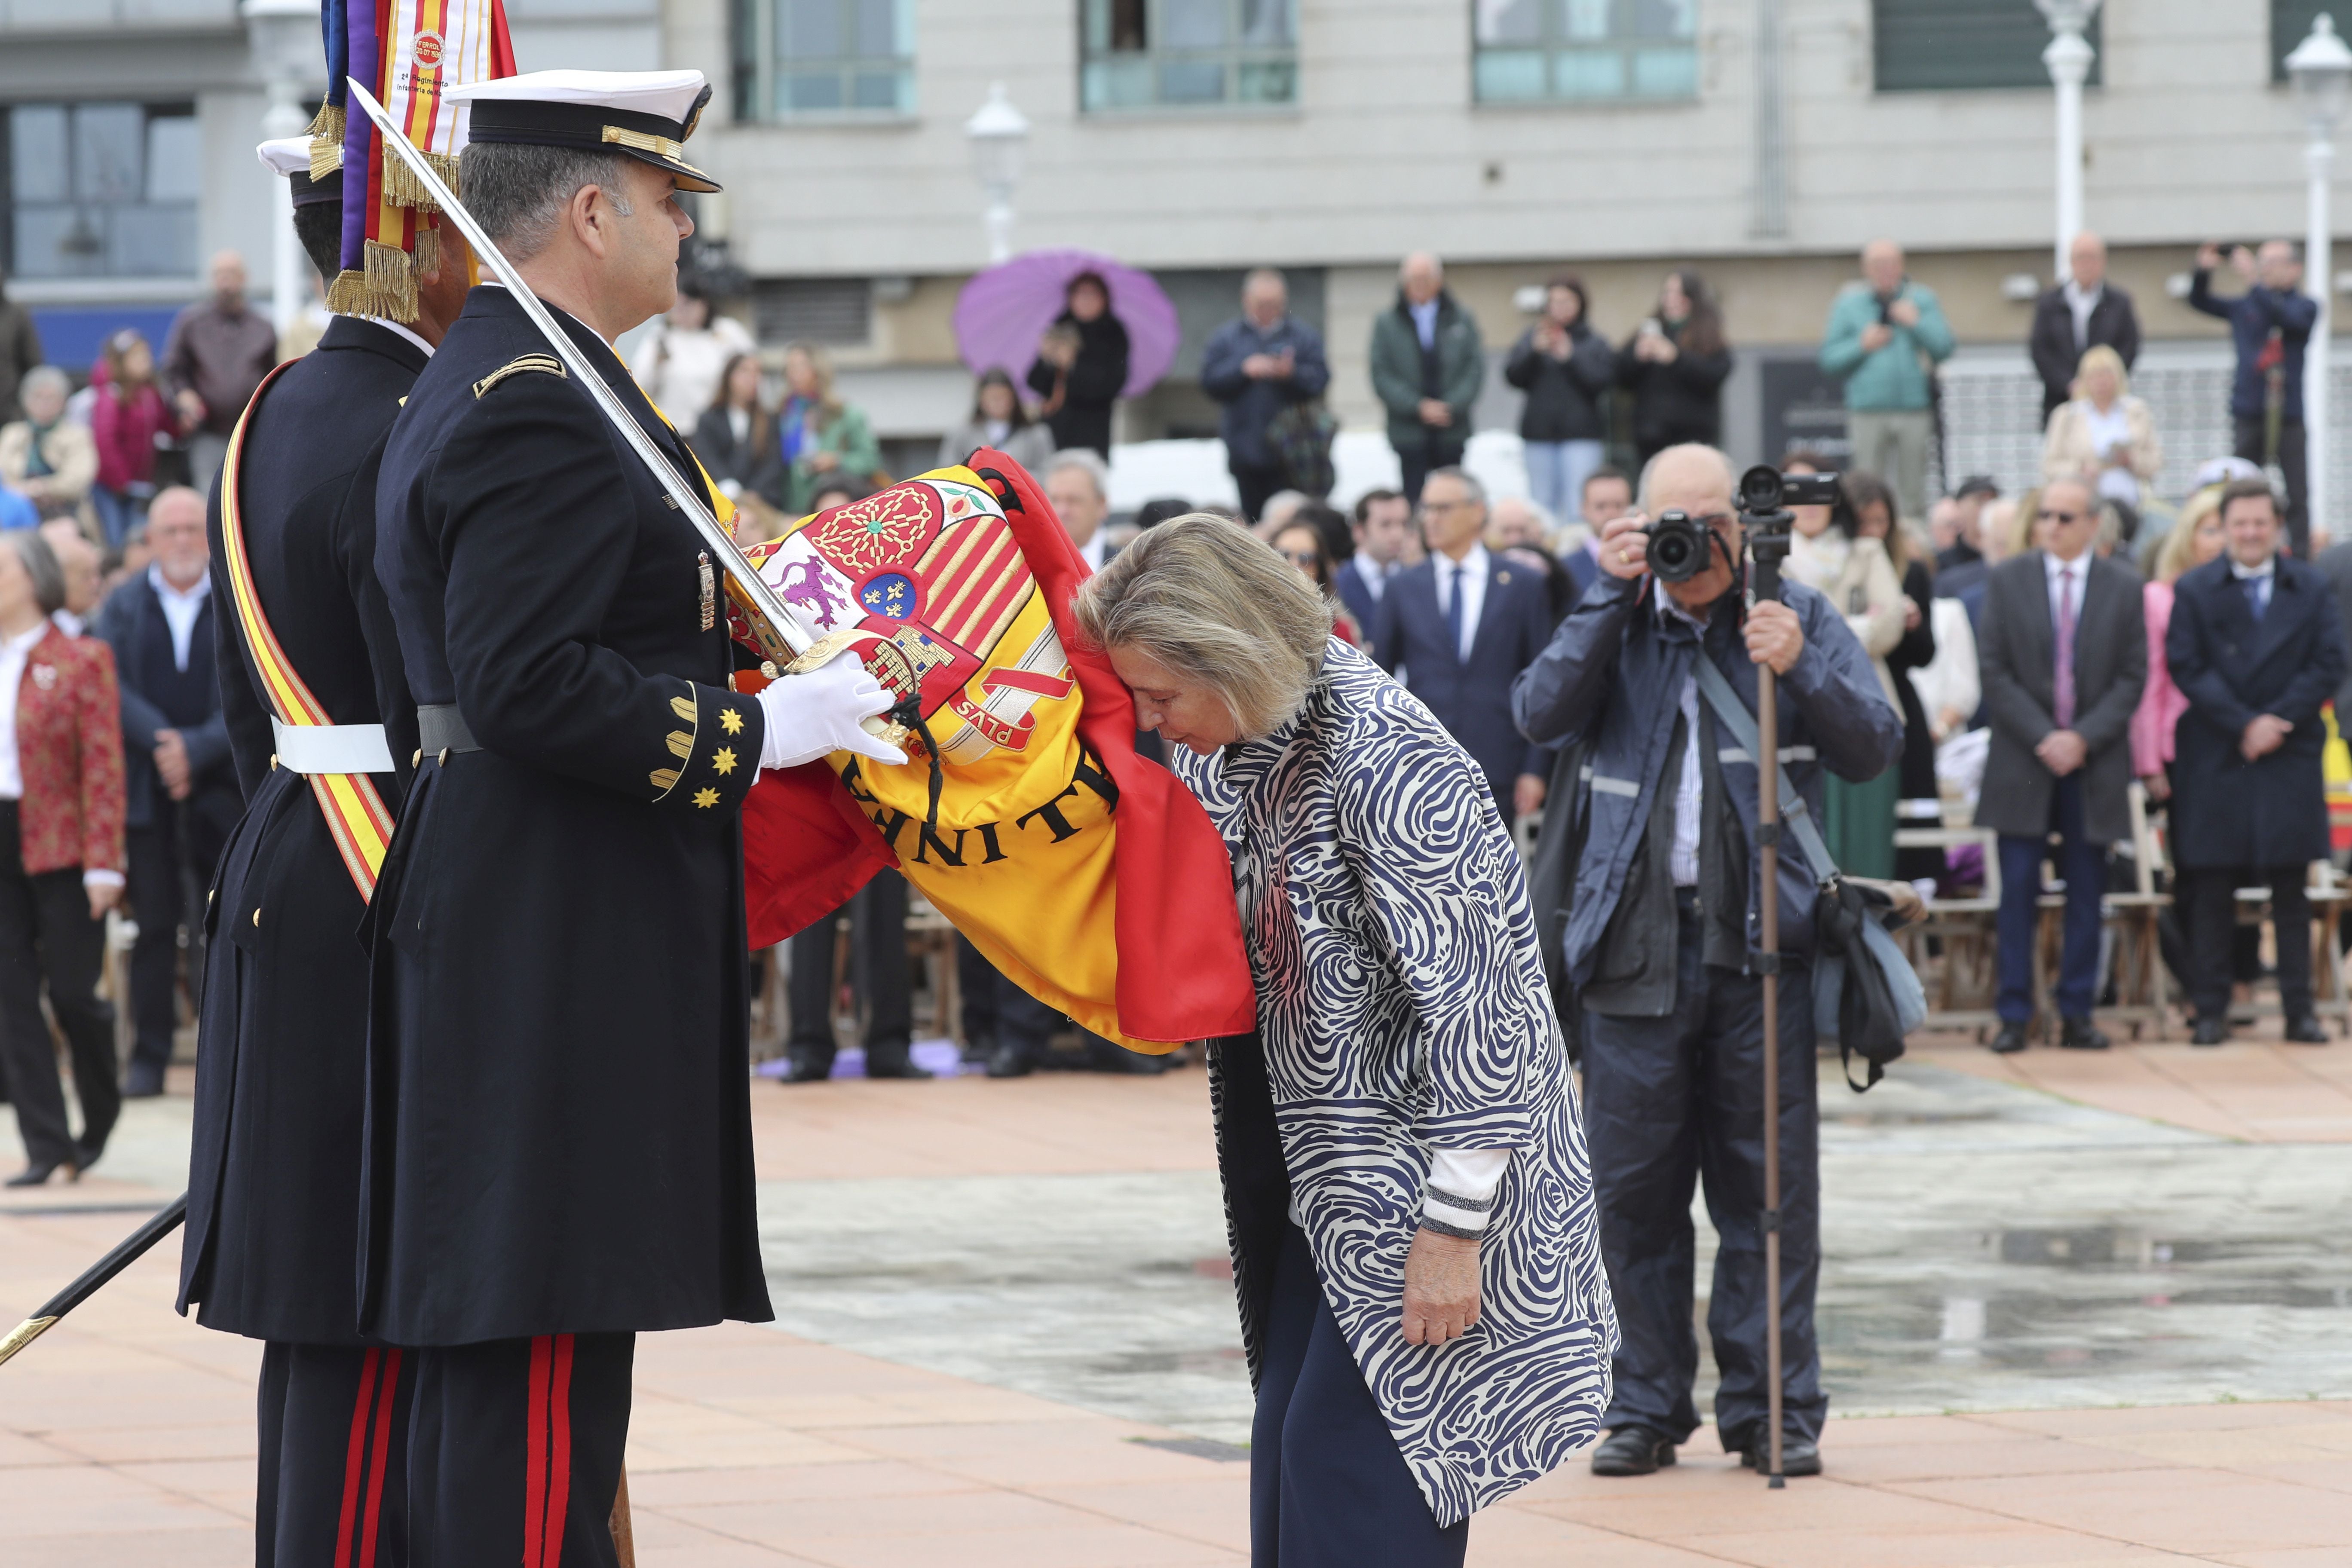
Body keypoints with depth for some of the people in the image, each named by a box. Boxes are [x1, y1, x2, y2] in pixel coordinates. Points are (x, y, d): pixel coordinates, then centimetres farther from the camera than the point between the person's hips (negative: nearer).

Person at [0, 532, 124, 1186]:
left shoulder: (82, 661, -3)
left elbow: (104, 768, -8)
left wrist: (104, 864, -15)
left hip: (60, 848, -4)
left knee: (72, 993, -2)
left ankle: (100, 1114, 25)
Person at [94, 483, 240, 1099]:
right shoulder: (123, 606, 10)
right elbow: (111, 686, -1)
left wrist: (196, 749, -16)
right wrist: (162, 744, -16)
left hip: (224, 789, -1)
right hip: (148, 789, 1)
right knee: (154, 926, 1)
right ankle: (149, 1057, 6)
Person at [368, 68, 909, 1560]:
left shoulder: (477, 385, 17)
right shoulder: (541, 412, -16)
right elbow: (530, 682, -24)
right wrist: (760, 730, -19)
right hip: (562, 942, -11)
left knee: (494, 1347, 12)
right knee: (546, 1335, -10)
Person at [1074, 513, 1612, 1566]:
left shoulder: (1387, 763, -23)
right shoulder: (1233, 750, 3)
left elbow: (1476, 1014, -23)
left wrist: (1450, 1229, -22)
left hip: (1433, 1160, -9)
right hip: (1331, 1170, 9)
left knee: (1347, 1451, -11)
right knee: (1291, 1449, 8)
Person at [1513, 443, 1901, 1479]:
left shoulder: (1800, 617, 7)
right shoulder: (1616, 625, 10)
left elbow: (1876, 750, 0)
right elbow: (1541, 716, -6)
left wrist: (1799, 670, -16)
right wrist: (1613, 598, -10)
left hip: (1762, 941, -1)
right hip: (1635, 946, 1)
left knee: (1770, 1187, 1)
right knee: (1634, 1189, 3)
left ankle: (1776, 1407, 7)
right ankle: (1647, 1406, 11)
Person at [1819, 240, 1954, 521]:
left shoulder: (1922, 300, 9)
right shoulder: (1849, 304, 9)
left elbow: (1944, 349, 2)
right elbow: (1829, 359, 6)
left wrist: (1917, 324, -9)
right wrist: (1862, 346, -8)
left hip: (1915, 410, 0)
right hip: (1867, 411, 0)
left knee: (1912, 492, 2)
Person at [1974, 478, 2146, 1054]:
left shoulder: (2124, 587, 5)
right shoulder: (2007, 580, 4)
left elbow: (2133, 677, 2)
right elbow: (1994, 670, 0)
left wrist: (2084, 738, -10)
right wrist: (2041, 738, -11)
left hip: (2095, 763, 1)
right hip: (2022, 760, -1)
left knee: (2086, 893, 3)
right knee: (2019, 892, -2)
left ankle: (2077, 1014, 8)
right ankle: (2014, 1016, 1)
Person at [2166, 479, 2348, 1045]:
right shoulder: (2194, 591, 4)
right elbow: (2186, 668, -3)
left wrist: (2277, 721, -10)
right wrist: (2244, 725, -13)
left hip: (2290, 759, 1)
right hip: (2215, 760, -1)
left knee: (2291, 891, 2)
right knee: (2210, 892, -1)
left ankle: (2299, 1010, 5)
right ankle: (2210, 1012, 3)